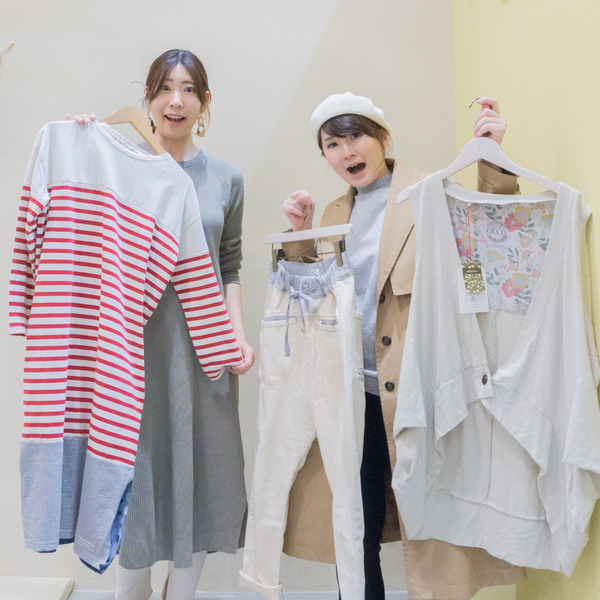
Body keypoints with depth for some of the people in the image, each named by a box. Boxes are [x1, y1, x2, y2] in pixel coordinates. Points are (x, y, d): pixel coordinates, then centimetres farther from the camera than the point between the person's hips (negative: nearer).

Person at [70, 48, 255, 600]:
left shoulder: (226, 180, 9)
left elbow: (230, 269, 11)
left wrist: (239, 334, -2)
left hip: (203, 346, 2)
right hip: (137, 344, -2)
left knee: (200, 473, 9)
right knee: (135, 471, 5)